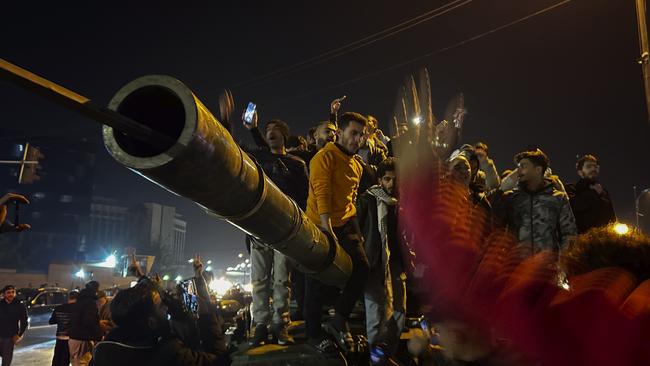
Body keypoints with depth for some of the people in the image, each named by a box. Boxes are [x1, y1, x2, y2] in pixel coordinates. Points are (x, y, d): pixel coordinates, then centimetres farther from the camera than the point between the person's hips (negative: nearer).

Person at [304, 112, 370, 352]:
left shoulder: (357, 163, 13)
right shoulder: (325, 157, -12)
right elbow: (322, 194, -21)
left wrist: (355, 230, 16)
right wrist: (328, 230, -27)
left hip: (346, 224, 7)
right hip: (320, 226, -6)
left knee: (361, 268, -8)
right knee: (317, 281, 3)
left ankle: (339, 321, 8)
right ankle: (313, 333, 18)